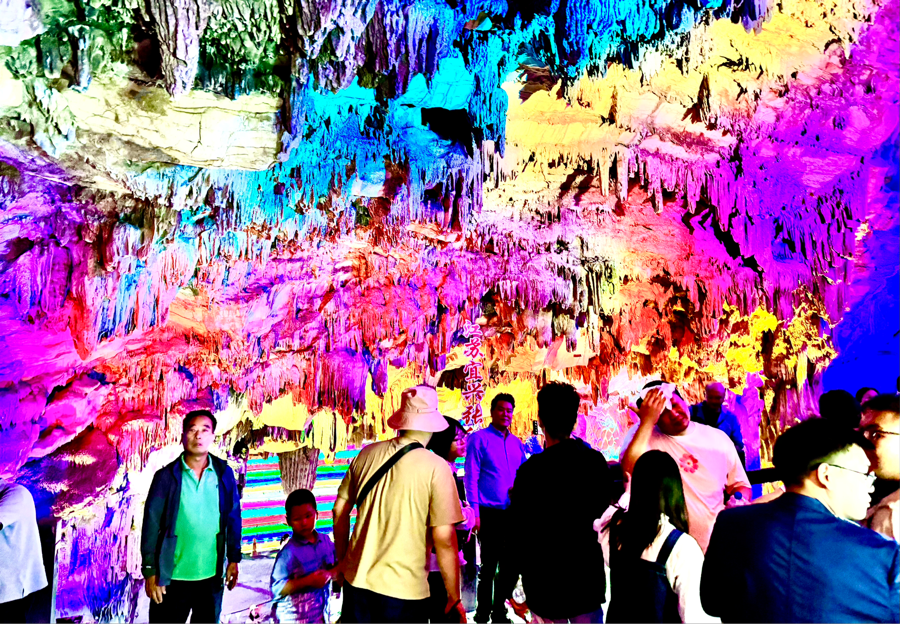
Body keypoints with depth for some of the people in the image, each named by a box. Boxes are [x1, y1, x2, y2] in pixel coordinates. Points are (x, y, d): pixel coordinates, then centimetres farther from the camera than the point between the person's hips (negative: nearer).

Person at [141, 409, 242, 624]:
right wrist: (150, 570, -8)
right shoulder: (166, 476, -6)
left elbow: (233, 518, 4)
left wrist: (234, 558, 2)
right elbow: (151, 524, -5)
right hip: (173, 577, -2)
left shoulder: (224, 473, -1)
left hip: (212, 576, 2)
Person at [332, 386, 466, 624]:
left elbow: (340, 512, 6)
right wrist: (454, 599, -4)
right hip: (404, 590, -4)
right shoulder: (436, 468, -14)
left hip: (357, 581, 4)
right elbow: (444, 539, -15)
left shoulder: (367, 454, -2)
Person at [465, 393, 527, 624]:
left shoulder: (516, 443, 13)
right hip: (489, 512, -5)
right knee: (488, 566, 2)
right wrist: (475, 511, -14)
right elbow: (471, 477, -8)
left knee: (510, 565, 11)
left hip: (513, 513, 5)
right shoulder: (479, 438, -4)